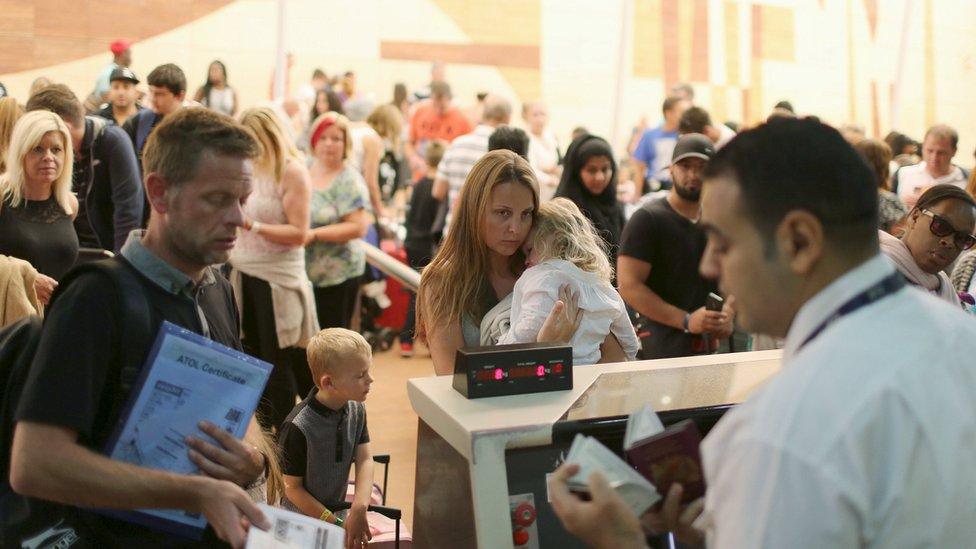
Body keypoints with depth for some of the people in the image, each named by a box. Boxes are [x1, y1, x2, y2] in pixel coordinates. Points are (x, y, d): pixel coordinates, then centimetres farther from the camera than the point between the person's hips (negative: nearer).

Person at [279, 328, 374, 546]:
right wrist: (335, 524, -20)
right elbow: (291, 487, -19)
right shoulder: (298, 427, -27)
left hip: (338, 506, 5)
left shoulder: (356, 409, -8)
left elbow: (365, 460, -12)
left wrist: (359, 508, -28)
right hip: (303, 520, -5)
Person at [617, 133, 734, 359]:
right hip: (664, 347, -5)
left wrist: (727, 314, -4)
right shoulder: (646, 219, -7)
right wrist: (687, 321, -18)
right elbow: (629, 286, -14)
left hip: (713, 346, 5)